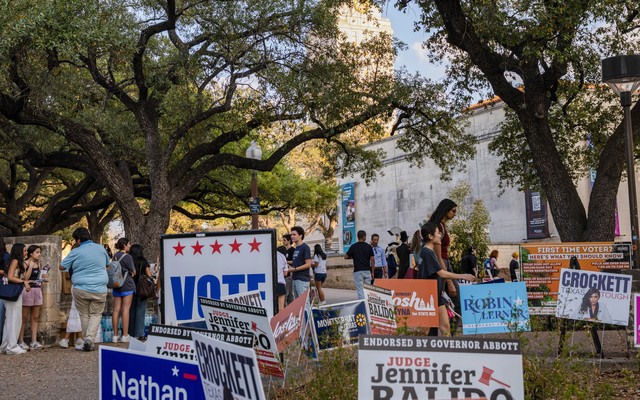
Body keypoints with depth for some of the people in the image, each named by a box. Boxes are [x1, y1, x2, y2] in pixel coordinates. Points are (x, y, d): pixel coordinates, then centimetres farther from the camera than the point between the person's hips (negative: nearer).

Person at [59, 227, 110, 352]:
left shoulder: (76, 252, -6)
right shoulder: (100, 248, 5)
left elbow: (61, 266, 5)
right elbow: (108, 264, 22)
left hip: (81, 289, -1)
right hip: (99, 289, 1)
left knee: (84, 315, 13)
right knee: (96, 315, 9)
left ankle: (87, 340, 14)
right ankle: (90, 338, -9)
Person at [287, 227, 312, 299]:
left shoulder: (305, 247, -9)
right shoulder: (296, 248, 17)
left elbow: (308, 264, -15)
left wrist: (294, 269, -18)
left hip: (302, 280, -9)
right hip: (295, 279, 9)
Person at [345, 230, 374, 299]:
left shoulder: (353, 246, -1)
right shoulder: (369, 246, 2)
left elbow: (346, 257, 6)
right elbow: (372, 260, 1)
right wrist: (372, 272, 7)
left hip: (358, 271, -2)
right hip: (367, 271, 2)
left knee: (360, 290, -3)